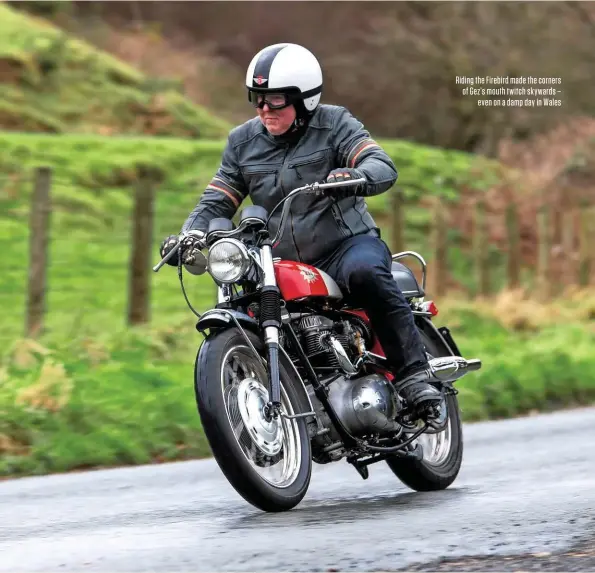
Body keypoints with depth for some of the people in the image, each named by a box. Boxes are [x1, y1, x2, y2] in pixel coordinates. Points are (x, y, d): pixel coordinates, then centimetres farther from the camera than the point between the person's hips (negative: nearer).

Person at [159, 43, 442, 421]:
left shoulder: (334, 124, -2)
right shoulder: (243, 141, 11)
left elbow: (384, 167, -16)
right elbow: (216, 203, 10)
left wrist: (356, 177, -40)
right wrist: (187, 237, -11)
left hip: (346, 244, -5)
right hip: (285, 266, 5)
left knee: (365, 273, -38)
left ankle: (414, 372, -35)